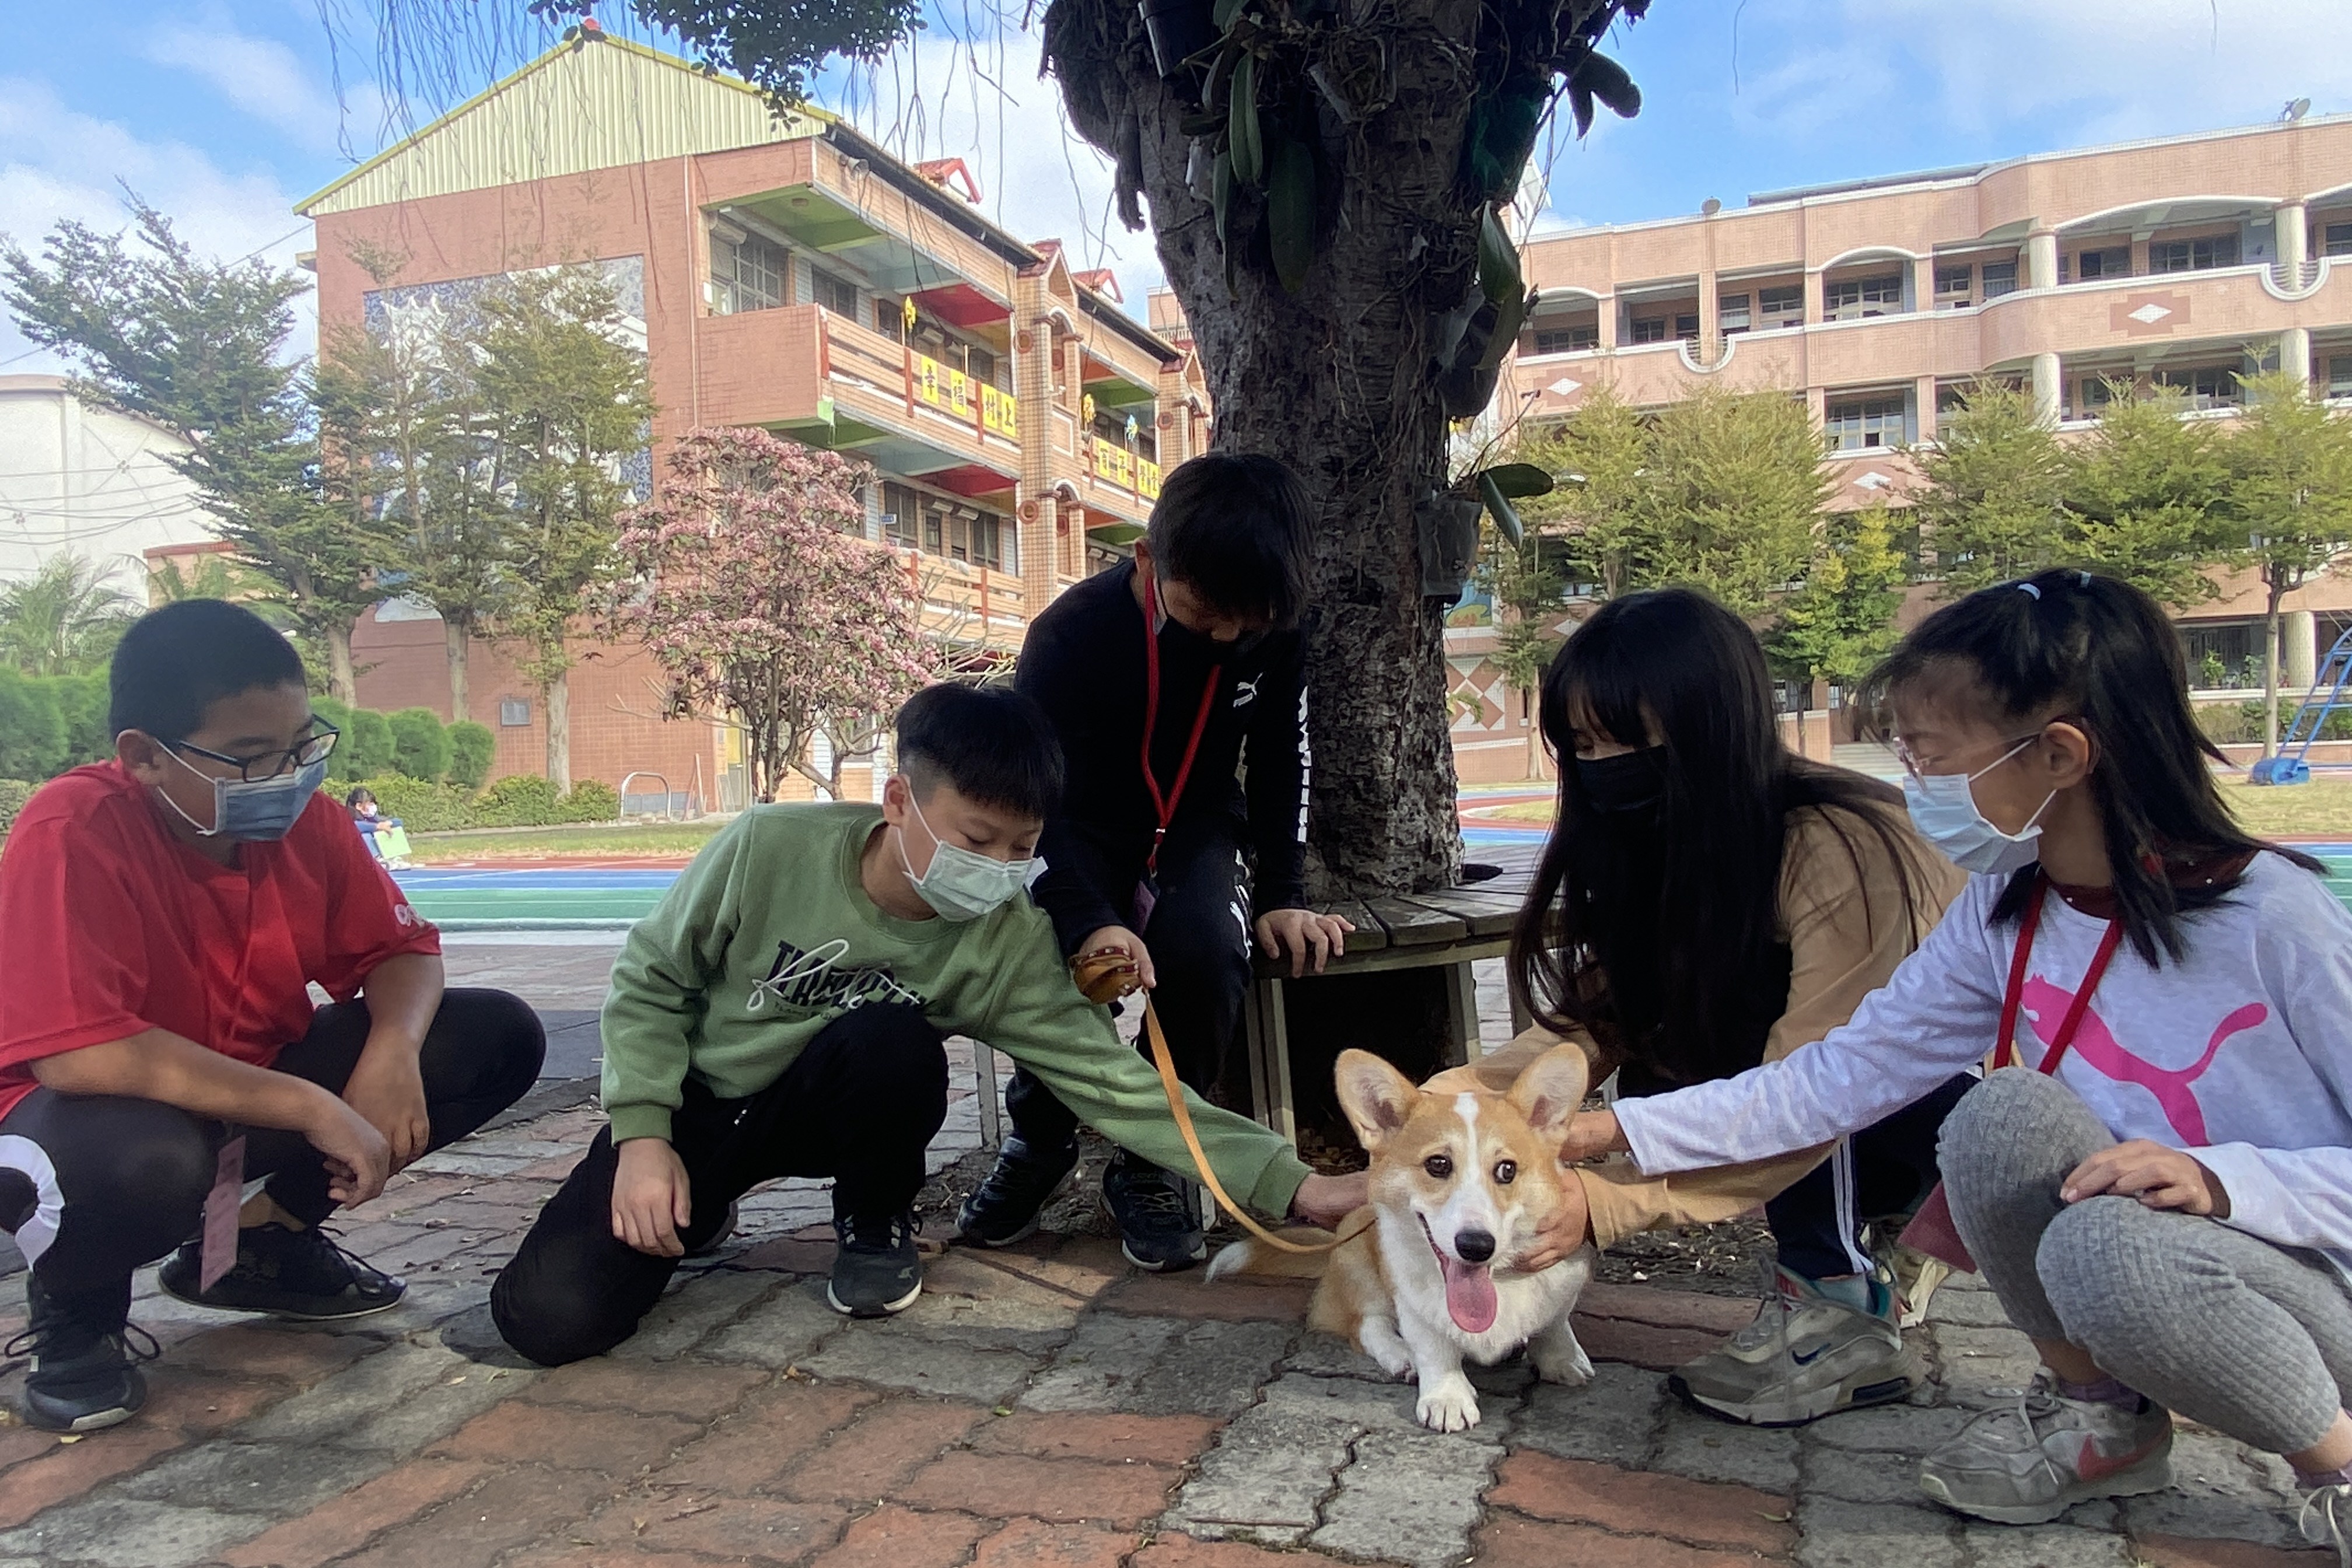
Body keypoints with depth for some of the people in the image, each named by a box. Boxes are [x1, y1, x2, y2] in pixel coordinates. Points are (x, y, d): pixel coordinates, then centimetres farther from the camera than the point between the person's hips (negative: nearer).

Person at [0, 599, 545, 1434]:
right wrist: (310, 1107, -35)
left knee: (498, 1037, -7)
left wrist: (391, 1054, -24)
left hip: (261, 1087, 7)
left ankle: (262, 1241, 10)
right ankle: (73, 1307, -2)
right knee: (140, 1163, -43)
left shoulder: (306, 817, -9)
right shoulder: (72, 834, -26)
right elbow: (75, 1051, -35)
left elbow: (399, 950, 0)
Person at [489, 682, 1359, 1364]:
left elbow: (1113, 1081, -24)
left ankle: (875, 1229, -4)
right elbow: (650, 978, -9)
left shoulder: (1010, 943, -21)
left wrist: (1288, 1182, -32)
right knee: (551, 1317, -20)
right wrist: (642, 1137, -17)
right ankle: (689, 1212, 14)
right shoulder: (771, 848, -24)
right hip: (692, 1102, 0)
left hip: (822, 1111, 1)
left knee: (895, 1041, -35)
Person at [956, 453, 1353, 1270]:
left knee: (1205, 952, -32)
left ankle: (1152, 1163, -8)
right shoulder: (1068, 634, -25)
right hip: (1082, 830, -1)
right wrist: (1090, 920, -43)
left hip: (1195, 825, 2)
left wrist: (1282, 896, -10)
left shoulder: (1275, 632, -14)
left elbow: (1281, 764, 0)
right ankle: (1041, 1142, 0)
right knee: (1055, 955, -32)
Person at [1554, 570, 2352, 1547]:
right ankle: (2100, 1411, -2)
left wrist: (2219, 1176, -33)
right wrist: (1622, 1129, -11)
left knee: (2113, 1248, -35)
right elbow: (1842, 1076, -4)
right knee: (2006, 1111, -24)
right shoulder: (2003, 916, -4)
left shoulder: (2271, 914, -21)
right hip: (2131, 1263, 5)